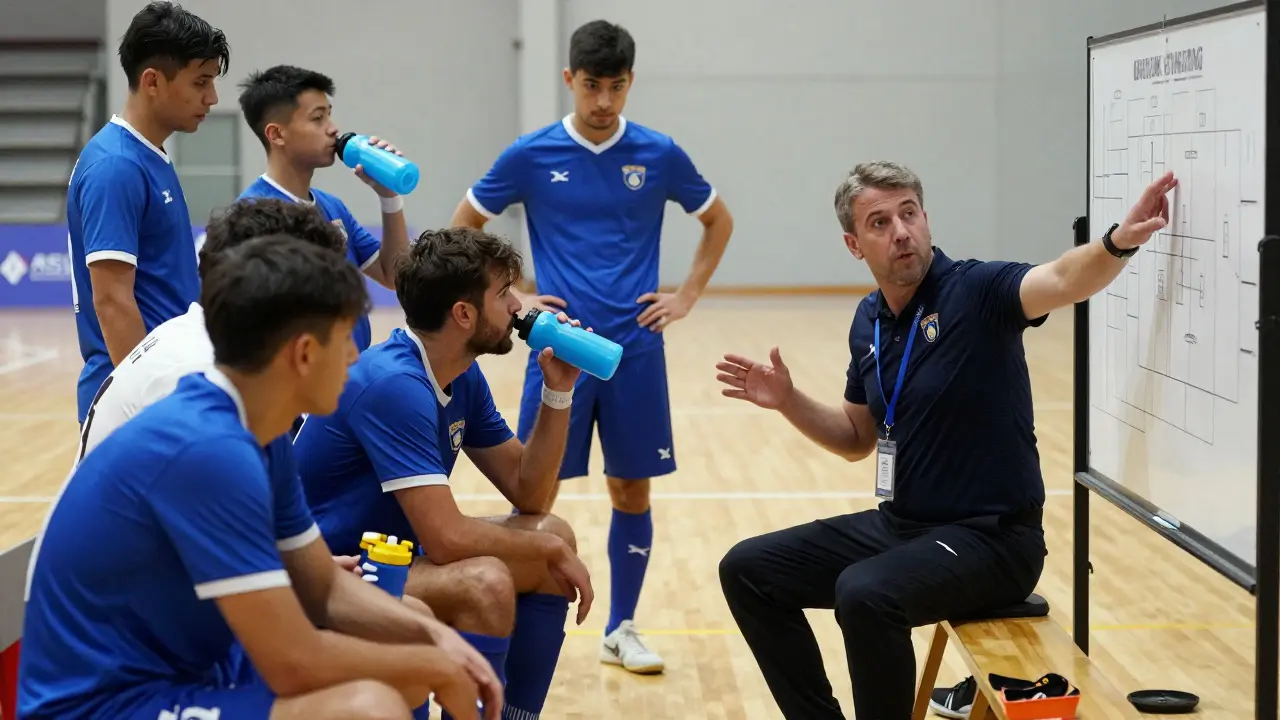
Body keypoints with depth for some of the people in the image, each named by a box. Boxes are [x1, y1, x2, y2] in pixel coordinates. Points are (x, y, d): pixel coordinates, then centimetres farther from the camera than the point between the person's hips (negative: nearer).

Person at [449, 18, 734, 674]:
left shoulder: (659, 154, 1)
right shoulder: (530, 156, -2)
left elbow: (718, 221, 15)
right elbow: (462, 228, 8)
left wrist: (687, 296, 6)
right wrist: (508, 299, 0)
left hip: (636, 349, 1)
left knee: (632, 490, 7)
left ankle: (621, 630, 21)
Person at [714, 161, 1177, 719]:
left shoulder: (976, 290, -14)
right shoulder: (868, 321, 6)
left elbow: (1063, 280, -36)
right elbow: (857, 441, 18)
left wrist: (1119, 241, -56)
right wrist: (788, 401, 2)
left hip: (990, 538, -8)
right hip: (898, 527, 8)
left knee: (865, 594, -34)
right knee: (748, 570, 5)